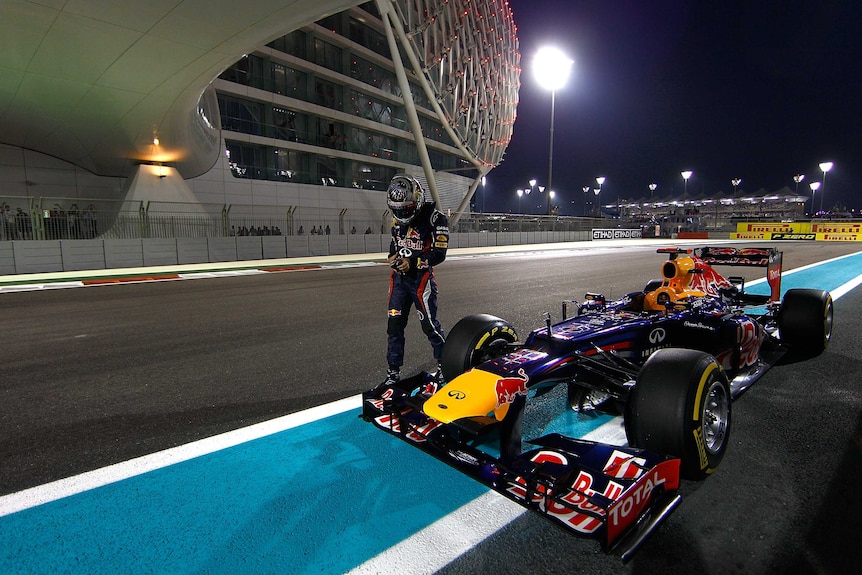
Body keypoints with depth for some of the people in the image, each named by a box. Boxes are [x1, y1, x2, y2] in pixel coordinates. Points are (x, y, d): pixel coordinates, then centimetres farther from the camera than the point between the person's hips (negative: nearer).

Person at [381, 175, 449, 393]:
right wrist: (392, 256, 1)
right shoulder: (398, 220, 8)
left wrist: (413, 262, -23)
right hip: (399, 277, 6)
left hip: (421, 278, -6)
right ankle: (393, 372, 19)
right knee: (394, 325, 7)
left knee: (430, 325, 0)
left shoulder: (434, 218, -13)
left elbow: (439, 254, -14)